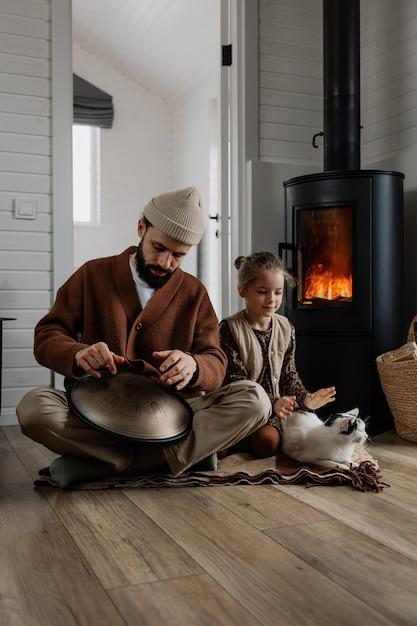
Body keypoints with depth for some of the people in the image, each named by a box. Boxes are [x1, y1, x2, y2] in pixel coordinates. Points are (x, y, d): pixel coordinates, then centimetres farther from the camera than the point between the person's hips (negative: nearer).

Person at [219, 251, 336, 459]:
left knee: (267, 441, -29)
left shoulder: (286, 328, 6)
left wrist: (305, 398, -10)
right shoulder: (230, 328, -10)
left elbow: (289, 374, 11)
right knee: (220, 448, -28)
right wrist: (273, 402, -28)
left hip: (274, 407, 3)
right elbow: (236, 380, -16)